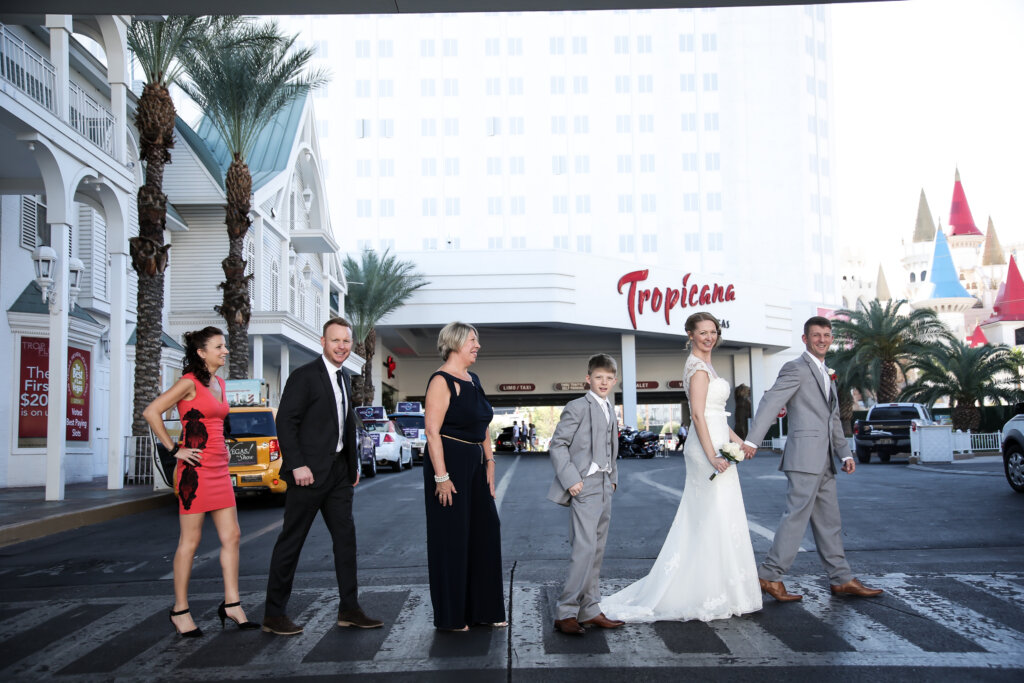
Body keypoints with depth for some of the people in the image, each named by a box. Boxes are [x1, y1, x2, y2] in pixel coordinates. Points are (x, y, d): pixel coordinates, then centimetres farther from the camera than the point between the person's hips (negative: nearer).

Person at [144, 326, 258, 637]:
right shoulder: (190, 382, -10)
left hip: (219, 469, 8)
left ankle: (231, 604, 13)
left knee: (231, 536, 6)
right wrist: (174, 449, -14)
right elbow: (151, 412, -16)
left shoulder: (219, 383, 15)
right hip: (196, 469, -8)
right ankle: (180, 611, 10)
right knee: (190, 540, -1)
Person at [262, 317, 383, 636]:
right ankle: (274, 615, 9)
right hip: (310, 473, -8)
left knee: (345, 537, 8)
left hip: (339, 471, 8)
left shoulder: (344, 377, 15)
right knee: (291, 541, 0)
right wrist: (297, 465, -20)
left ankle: (349, 609, 15)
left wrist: (354, 464, 16)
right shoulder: (304, 376, -10)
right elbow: (285, 422, -14)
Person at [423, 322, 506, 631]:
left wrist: (489, 461, 12)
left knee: (484, 532, 11)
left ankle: (483, 609, 23)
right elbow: (432, 431, -19)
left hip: (474, 465, 9)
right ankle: (451, 616, 13)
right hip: (449, 463, -9)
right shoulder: (442, 381, -13)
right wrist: (441, 477, -22)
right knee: (451, 538, 0)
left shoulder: (473, 380, 14)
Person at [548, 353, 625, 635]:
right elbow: (557, 445, -11)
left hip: (604, 488, 8)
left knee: (596, 551, 11)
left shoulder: (610, 410, 18)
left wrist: (613, 477, 15)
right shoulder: (578, 407, -8)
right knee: (585, 549, -14)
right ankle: (565, 613, -9)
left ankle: (590, 611, 18)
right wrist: (571, 479, -18)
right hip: (584, 486, -8)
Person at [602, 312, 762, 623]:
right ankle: (710, 596, 2)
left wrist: (736, 439, 20)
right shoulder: (699, 367, -12)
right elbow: (698, 414, -20)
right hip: (708, 446, -10)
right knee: (716, 520, -5)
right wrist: (713, 454, -25)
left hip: (712, 443, 10)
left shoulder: (703, 365, 18)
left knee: (699, 521, 12)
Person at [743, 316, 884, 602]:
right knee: (797, 516, -9)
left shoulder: (826, 374, 22)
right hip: (804, 457, -9)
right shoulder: (796, 368, -6)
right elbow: (771, 402, -17)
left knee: (829, 521, 12)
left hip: (823, 460, 9)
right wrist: (752, 440, -26)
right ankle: (770, 576, -2)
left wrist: (845, 453, 16)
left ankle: (841, 579, 18)